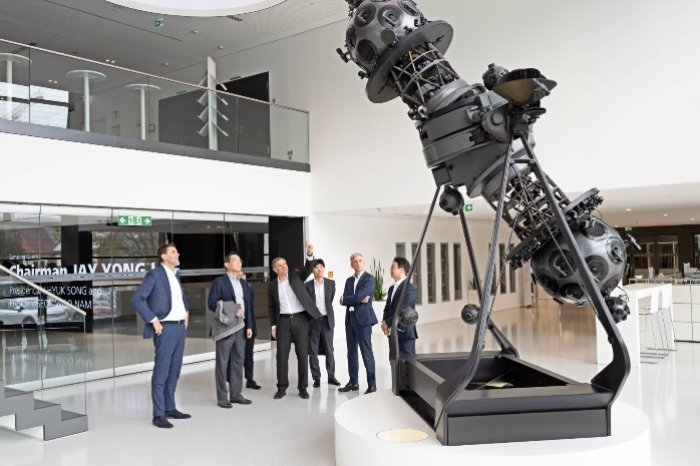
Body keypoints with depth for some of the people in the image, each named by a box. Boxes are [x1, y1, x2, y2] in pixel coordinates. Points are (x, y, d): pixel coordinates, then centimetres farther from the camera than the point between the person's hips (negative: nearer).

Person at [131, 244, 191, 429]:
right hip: (165, 329, -8)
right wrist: (154, 320, -17)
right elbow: (136, 299, -17)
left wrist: (186, 312, 18)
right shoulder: (154, 274, -10)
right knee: (161, 373, -4)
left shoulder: (176, 274, 14)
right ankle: (158, 415, 1)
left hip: (180, 327, 8)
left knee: (174, 372, 13)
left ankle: (170, 408, 23)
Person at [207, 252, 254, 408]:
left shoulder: (244, 284, 16)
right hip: (225, 327, -6)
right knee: (222, 362, 0)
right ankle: (222, 397, 6)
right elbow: (212, 303, -11)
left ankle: (235, 394, 17)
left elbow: (248, 306, 14)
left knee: (238, 360, 8)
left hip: (241, 327, 6)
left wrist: (249, 326, 6)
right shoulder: (219, 281, -3)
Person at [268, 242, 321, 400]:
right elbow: (271, 307, 11)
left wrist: (310, 254, -32)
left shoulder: (296, 276, 4)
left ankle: (303, 387, 11)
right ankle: (282, 388, 12)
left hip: (300, 319, -1)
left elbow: (308, 269, -14)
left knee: (303, 354, 1)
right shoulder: (272, 285, 7)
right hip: (283, 321, 1)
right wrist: (273, 326, 4)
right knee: (282, 355, 1)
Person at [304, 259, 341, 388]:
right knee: (313, 351, 3)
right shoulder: (307, 285, -1)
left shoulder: (331, 283, 3)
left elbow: (331, 300, 7)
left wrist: (325, 313, 6)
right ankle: (316, 378, 11)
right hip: (312, 321, -1)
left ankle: (331, 376, 16)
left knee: (329, 350, 6)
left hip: (327, 320, 1)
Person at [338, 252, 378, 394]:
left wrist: (345, 300, -2)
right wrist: (359, 300, -10)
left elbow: (360, 296, -16)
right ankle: (353, 382, 17)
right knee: (351, 351, 10)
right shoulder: (349, 280, 16)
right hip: (350, 318, 7)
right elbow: (344, 299, 4)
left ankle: (372, 384, 0)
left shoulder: (369, 278, -4)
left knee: (366, 351, -6)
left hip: (363, 318, -7)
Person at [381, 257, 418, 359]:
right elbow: (387, 308, 15)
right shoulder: (392, 289, 17)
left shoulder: (410, 288, -11)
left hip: (404, 333, -8)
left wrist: (387, 323, -12)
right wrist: (385, 325, -4)